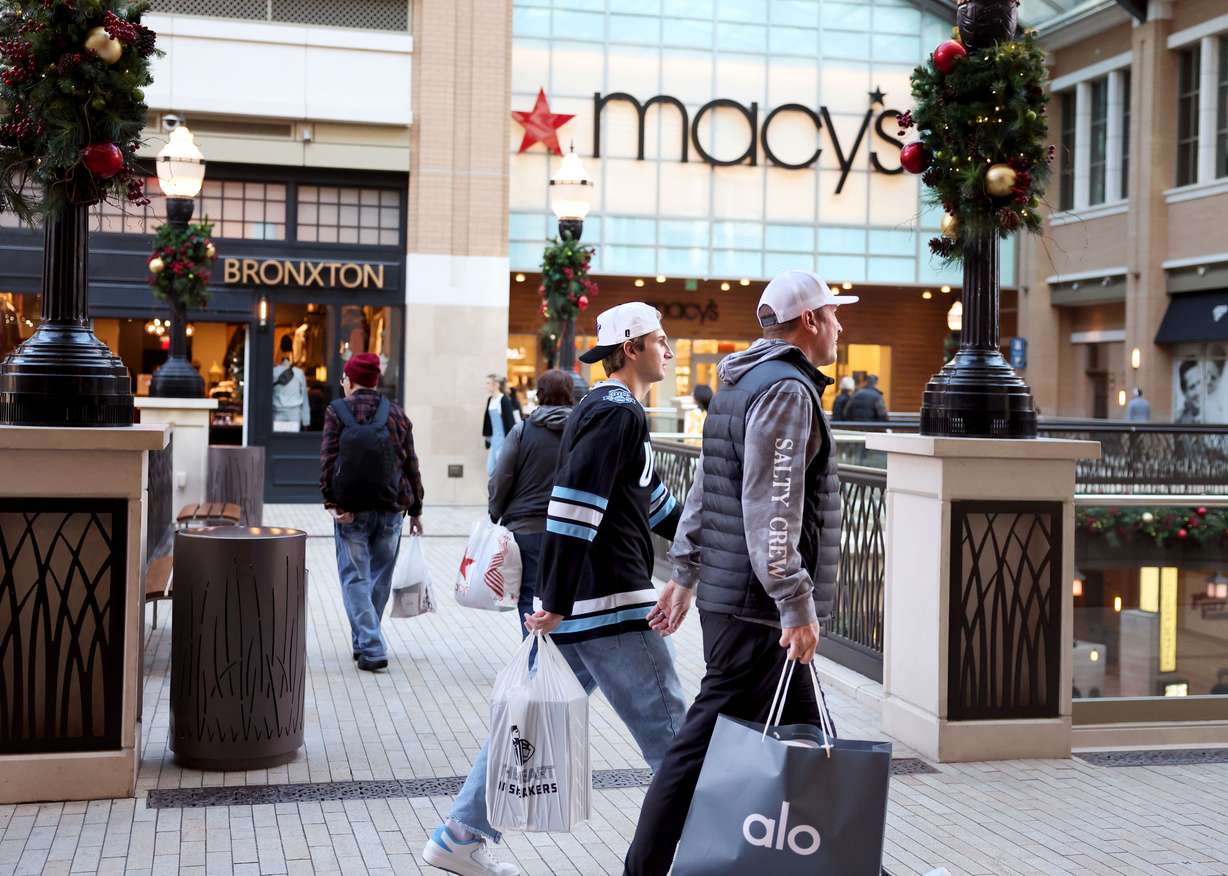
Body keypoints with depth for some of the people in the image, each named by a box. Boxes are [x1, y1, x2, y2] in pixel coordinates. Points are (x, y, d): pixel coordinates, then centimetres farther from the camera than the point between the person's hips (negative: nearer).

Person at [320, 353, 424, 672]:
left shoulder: (337, 412, -1)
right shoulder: (396, 414, 6)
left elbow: (328, 460, -10)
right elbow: (411, 464, 7)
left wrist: (332, 502, -9)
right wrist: (415, 510, 13)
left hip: (351, 510, -2)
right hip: (390, 510, 3)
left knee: (356, 578, 2)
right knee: (380, 576, 16)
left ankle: (371, 648, -8)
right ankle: (364, 640, 28)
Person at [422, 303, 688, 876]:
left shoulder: (607, 409, 20)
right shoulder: (618, 413, -13)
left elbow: (650, 501, 30)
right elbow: (575, 507, -22)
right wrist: (556, 603, -23)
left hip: (574, 605, 10)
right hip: (610, 604, -10)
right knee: (666, 729, -1)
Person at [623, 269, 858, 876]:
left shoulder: (741, 385, 18)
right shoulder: (786, 389, -14)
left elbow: (704, 490, 21)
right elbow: (771, 508, -23)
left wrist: (684, 575, 24)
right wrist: (797, 606, -23)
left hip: (726, 594, 10)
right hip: (758, 606, -10)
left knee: (805, 736, 14)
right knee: (703, 745, -3)